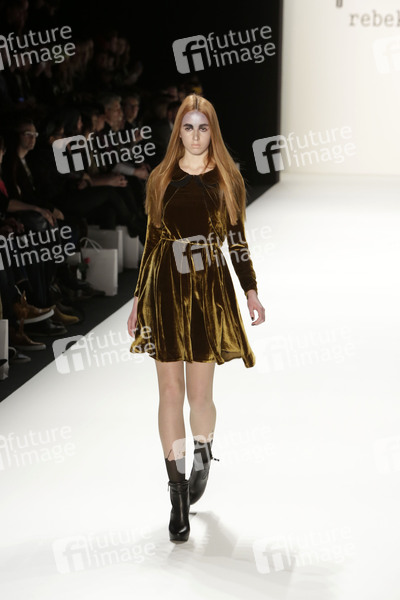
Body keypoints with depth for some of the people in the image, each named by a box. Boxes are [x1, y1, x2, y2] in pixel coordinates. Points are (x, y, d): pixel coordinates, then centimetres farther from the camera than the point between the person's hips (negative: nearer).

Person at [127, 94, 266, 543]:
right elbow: (151, 242, 9)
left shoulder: (227, 179, 4)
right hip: (166, 291, 1)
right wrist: (137, 299, 8)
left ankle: (203, 457, 34)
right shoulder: (160, 180, 7)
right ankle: (178, 495, 10)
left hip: (210, 291, -1)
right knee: (170, 392, 1)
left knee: (199, 394, 0)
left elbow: (238, 239, 7)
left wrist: (251, 291, 1)